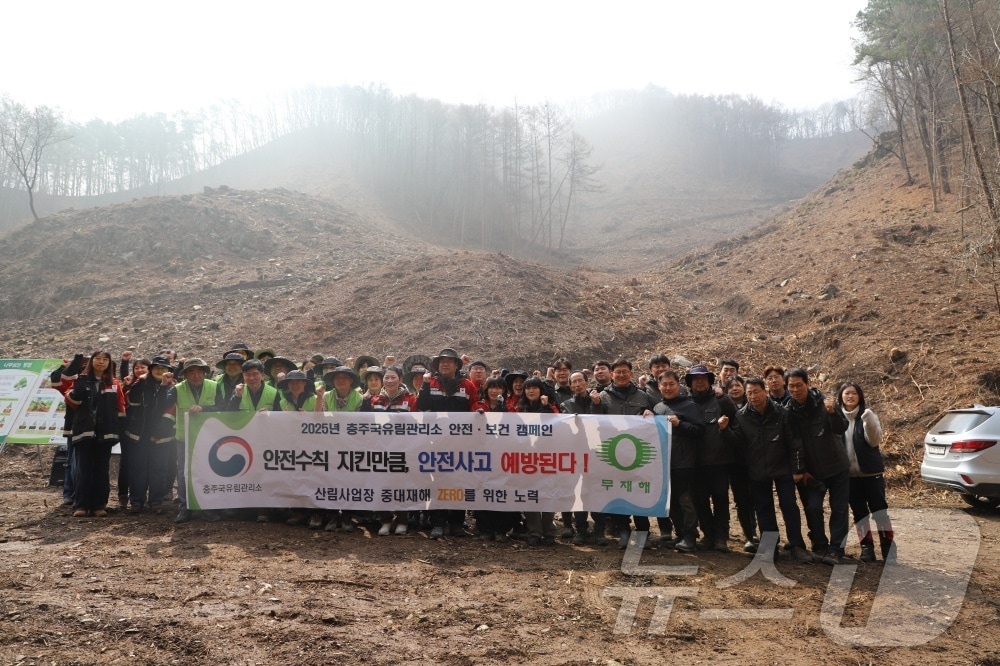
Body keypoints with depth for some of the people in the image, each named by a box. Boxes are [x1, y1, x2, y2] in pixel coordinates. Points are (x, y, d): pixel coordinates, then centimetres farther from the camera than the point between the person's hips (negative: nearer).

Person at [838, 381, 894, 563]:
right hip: (849, 474, 3)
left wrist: (868, 422, -30)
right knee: (859, 512, 9)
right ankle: (867, 546, 16)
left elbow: (875, 441, -14)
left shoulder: (867, 415, -4)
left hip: (871, 472, -2)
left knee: (879, 509, 0)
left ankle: (888, 546, 7)